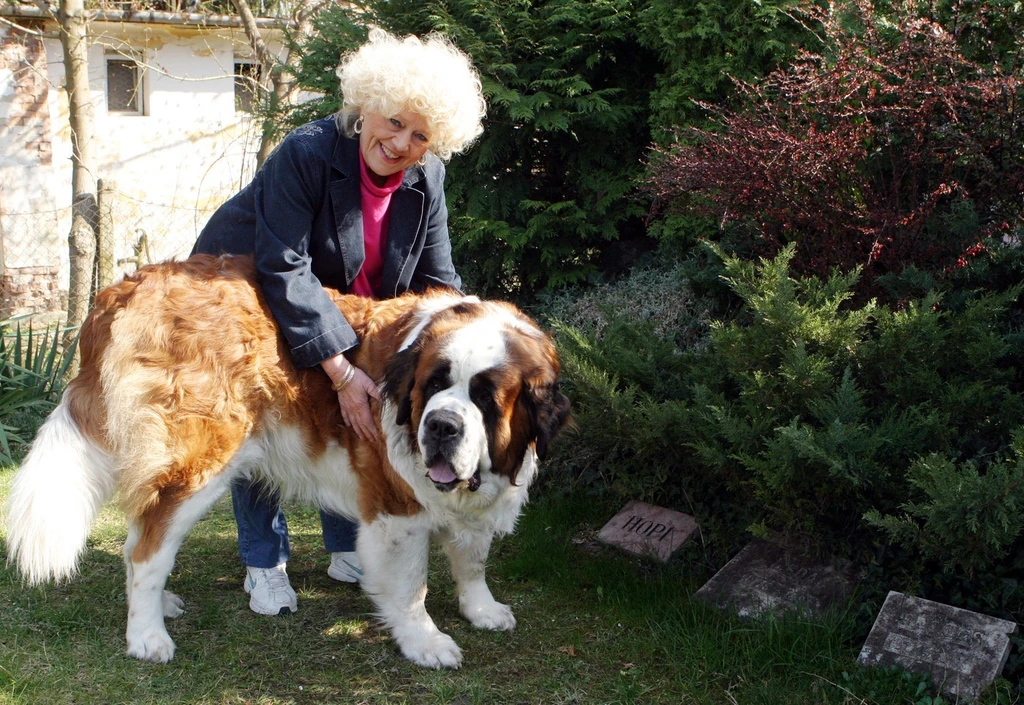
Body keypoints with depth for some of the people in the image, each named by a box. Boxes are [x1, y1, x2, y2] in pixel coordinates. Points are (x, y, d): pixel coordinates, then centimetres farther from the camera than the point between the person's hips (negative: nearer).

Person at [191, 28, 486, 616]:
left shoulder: (427, 179, -16)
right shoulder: (307, 154, -34)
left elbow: (436, 282, -11)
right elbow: (285, 270, -40)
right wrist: (341, 371, -45)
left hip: (346, 311, 5)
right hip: (246, 293, -5)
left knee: (358, 421, 4)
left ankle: (348, 550, 23)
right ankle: (264, 563, 11)